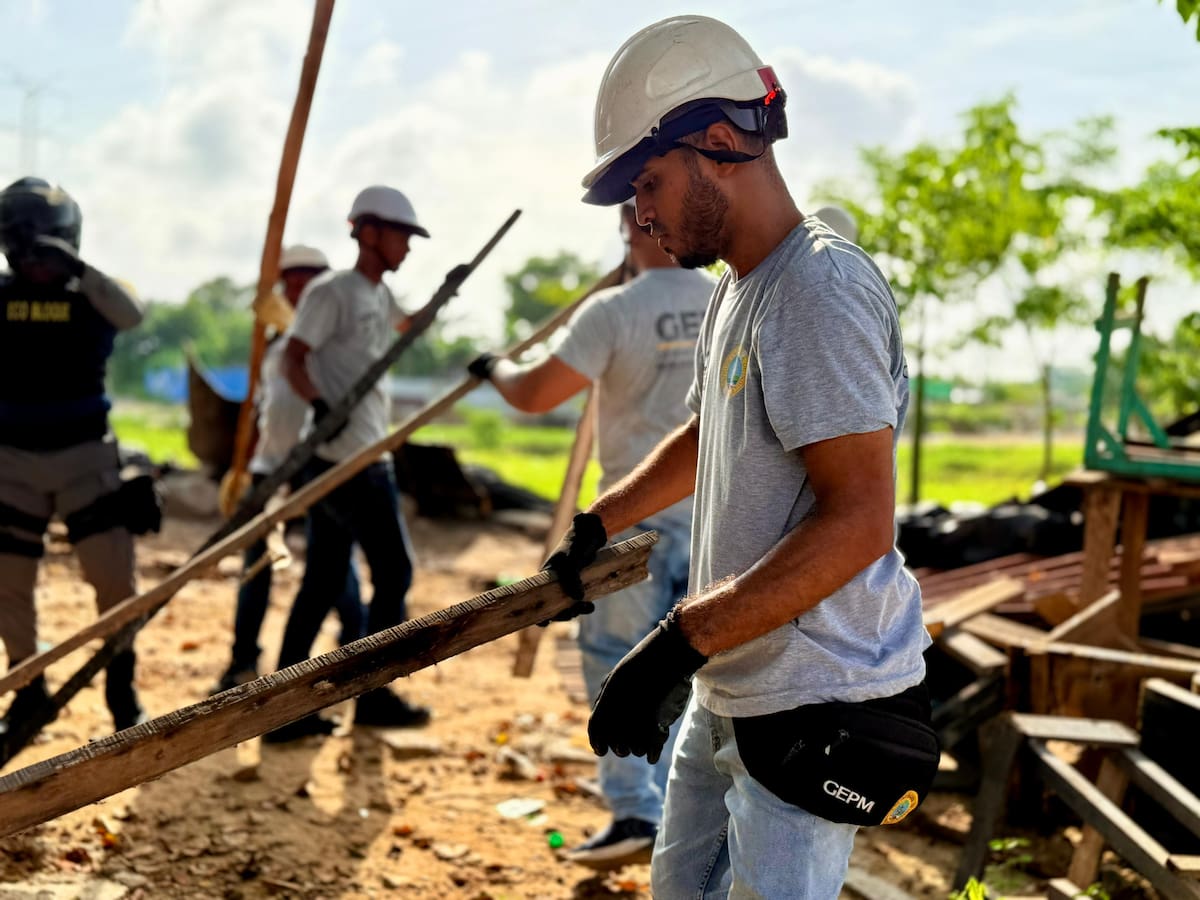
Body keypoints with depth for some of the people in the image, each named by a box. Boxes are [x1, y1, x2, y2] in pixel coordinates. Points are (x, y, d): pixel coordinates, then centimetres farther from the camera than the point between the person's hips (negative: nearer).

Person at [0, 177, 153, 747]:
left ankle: (121, 691, 11)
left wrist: (74, 266, -37)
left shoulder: (90, 295, -4)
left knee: (114, 577, -6)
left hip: (84, 456, -2)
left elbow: (131, 315, -25)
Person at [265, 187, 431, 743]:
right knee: (394, 574, -1)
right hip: (351, 462, -9)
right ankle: (373, 698, 9)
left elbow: (406, 326, 40)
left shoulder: (379, 296, 17)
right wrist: (319, 403, -35)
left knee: (323, 583, 8)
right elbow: (293, 358, -18)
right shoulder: (331, 291, -9)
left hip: (351, 461, 9)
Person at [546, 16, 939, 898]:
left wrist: (678, 643, -30)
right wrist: (597, 526, 32)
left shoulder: (821, 286, -20)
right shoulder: (736, 293, 13)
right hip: (730, 687, 10)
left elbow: (858, 523, -28)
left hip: (816, 708, -10)